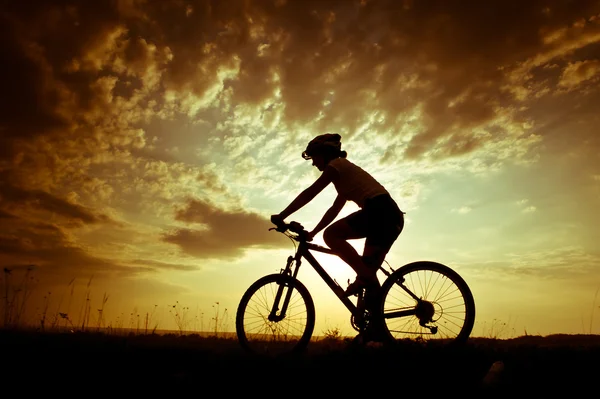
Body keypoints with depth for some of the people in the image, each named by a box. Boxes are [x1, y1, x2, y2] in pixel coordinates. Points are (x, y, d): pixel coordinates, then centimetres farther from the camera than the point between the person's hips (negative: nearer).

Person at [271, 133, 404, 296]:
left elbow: (309, 193, -4)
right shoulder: (344, 175, 31)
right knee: (368, 269, 10)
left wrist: (281, 216, -3)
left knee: (331, 235, -11)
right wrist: (312, 233, 27)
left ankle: (366, 276, -15)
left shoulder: (337, 164, 4)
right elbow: (334, 210, 30)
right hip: (392, 216, 10)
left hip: (379, 211, -10)